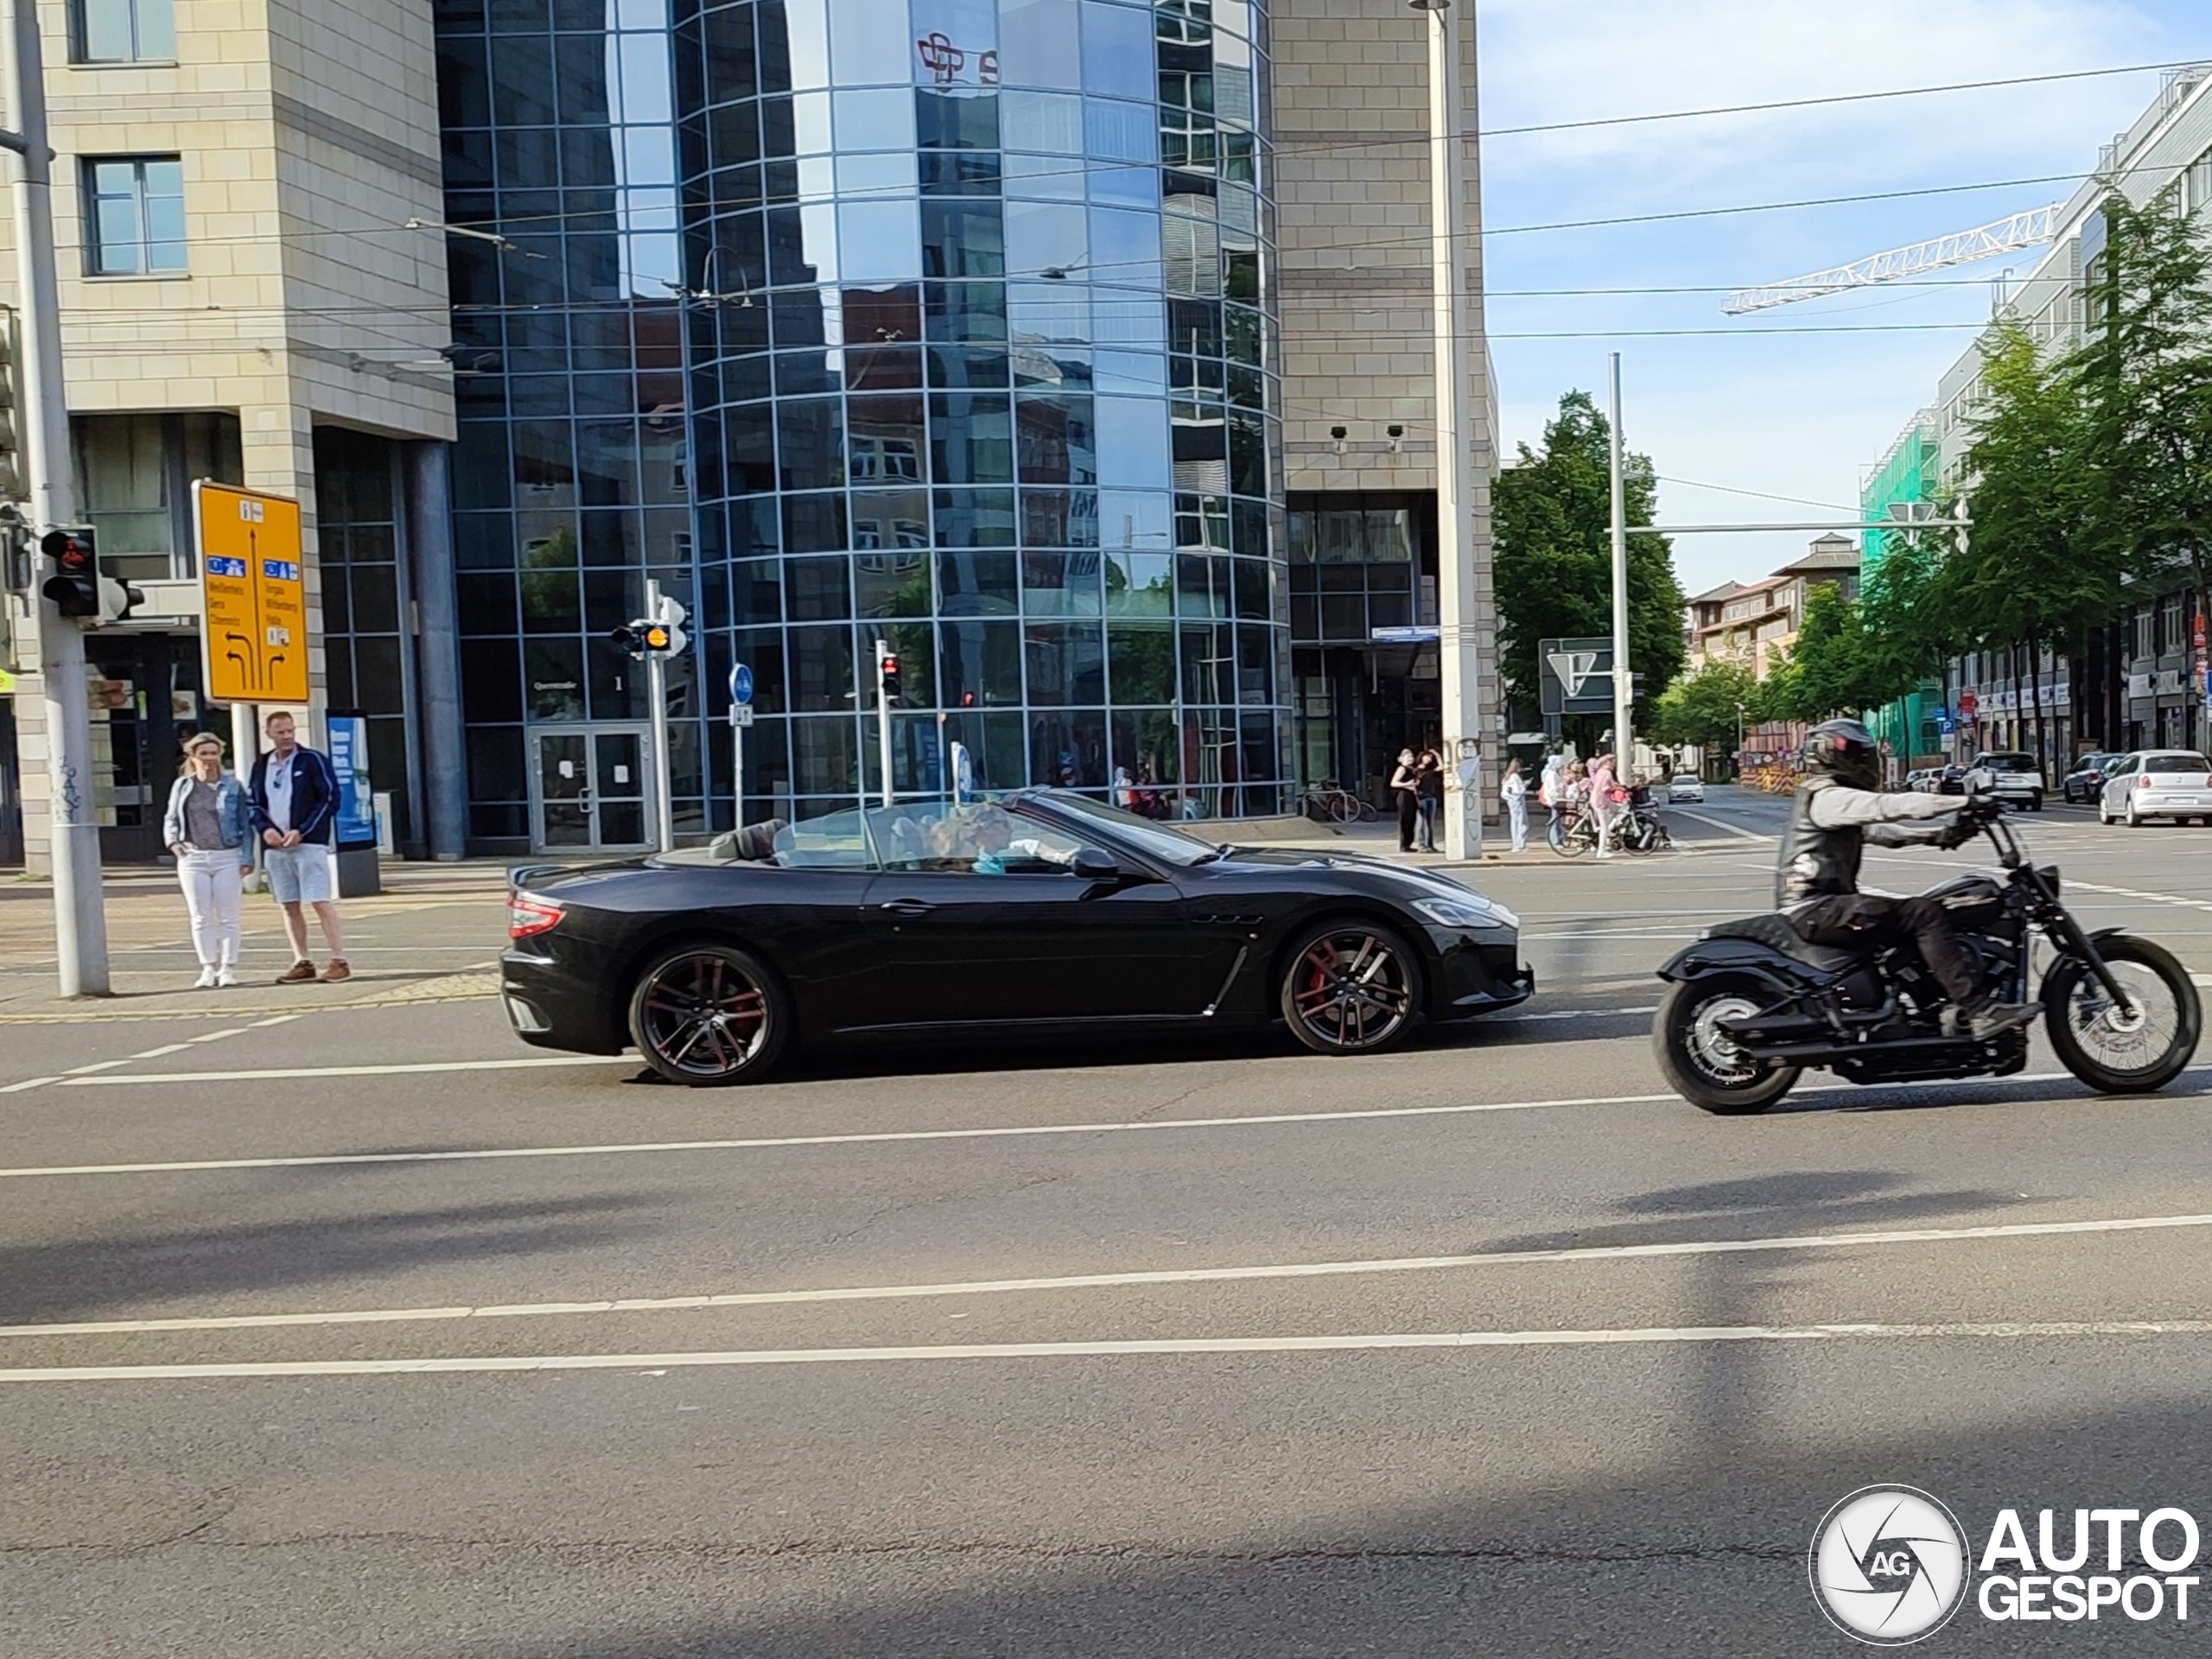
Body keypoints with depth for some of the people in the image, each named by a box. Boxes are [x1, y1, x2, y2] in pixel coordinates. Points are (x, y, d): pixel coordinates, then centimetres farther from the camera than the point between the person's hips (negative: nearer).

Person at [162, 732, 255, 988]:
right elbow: (170, 819, 16)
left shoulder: (233, 787, 2)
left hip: (227, 858, -2)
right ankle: (208, 968, 13)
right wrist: (173, 841, -3)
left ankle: (228, 968, 8)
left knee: (228, 917, 1)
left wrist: (247, 858, -3)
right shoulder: (182, 786, 8)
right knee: (201, 918, 6)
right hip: (193, 858, 2)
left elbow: (245, 826, 3)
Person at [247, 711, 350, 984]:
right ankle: (302, 963, 14)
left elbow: (331, 799, -5)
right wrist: (265, 828, -4)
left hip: (309, 843, -5)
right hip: (274, 846, 5)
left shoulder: (313, 759, -2)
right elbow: (254, 804, 17)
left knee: (321, 903, -9)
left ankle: (339, 961, -6)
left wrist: (302, 831, -11)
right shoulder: (261, 766, 13)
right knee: (289, 906, 8)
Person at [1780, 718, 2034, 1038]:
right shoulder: (1827, 797, -11)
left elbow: (1880, 831, 21)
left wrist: (1936, 835, 7)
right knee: (1925, 914, -18)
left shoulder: (1832, 800, 23)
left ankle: (1957, 1010, 10)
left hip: (1818, 907, 11)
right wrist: (1965, 802, -22)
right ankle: (1980, 1011, -21)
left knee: (1918, 915, 13)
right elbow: (1890, 806, -21)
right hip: (1815, 909, -11)